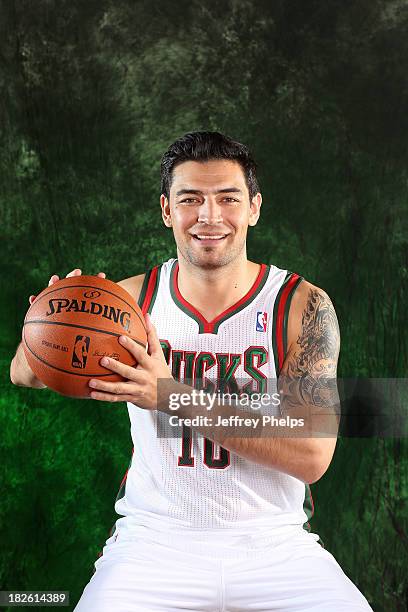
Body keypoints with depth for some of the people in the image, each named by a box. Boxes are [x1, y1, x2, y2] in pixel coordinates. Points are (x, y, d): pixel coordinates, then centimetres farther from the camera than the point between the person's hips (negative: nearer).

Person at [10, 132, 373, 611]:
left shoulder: (304, 306, -7)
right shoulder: (132, 298, -2)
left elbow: (312, 456, -15)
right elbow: (23, 373, 4)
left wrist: (172, 394, -24)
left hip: (275, 546, 0)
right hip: (154, 540, 1)